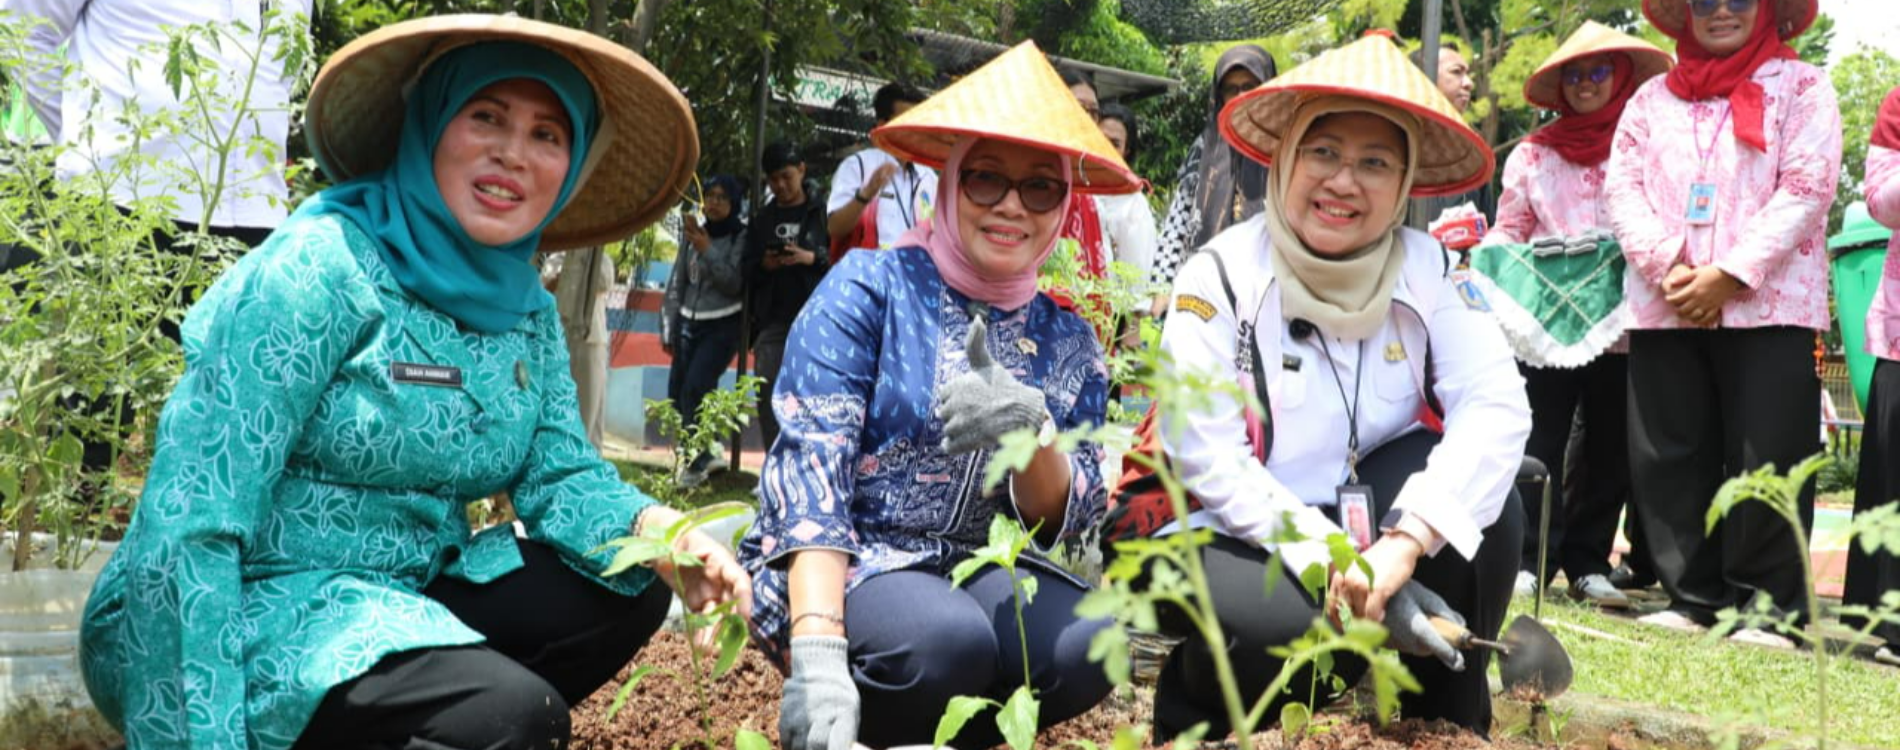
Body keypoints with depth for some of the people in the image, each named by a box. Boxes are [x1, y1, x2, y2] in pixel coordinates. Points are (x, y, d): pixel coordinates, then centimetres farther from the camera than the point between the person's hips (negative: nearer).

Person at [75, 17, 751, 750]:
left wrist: (654, 533, -19)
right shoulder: (322, 268, -18)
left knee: (629, 591, -5)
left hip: (400, 602, 8)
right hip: (256, 615, -8)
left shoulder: (526, 310, 7)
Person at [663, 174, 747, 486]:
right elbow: (677, 283, 14)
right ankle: (709, 454, 21)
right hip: (689, 324, 6)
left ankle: (697, 463, -9)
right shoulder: (695, 233, 10)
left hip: (722, 326, -6)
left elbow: (733, 284, -14)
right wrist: (668, 328, 12)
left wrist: (707, 250, -18)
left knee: (694, 388, -19)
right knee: (676, 395, 5)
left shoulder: (742, 237, -5)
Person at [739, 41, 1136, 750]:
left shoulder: (1068, 342, 5)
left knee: (1089, 646, -26)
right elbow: (810, 470, -19)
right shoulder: (867, 290, -8)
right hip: (832, 565, -4)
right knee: (948, 639, -35)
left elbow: (1063, 522, -2)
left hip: (973, 571, 4)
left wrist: (1030, 435, -27)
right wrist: (817, 652, -34)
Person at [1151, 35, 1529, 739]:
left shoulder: (1428, 268, -5)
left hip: (1364, 520, 3)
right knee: (1283, 629, -34)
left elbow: (1496, 404, -20)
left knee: (1487, 502, -24)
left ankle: (1450, 719, -4)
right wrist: (1338, 566, -30)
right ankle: (1195, 708, 2)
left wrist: (1401, 544, -36)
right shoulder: (1220, 277, -14)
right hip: (1235, 541, -3)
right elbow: (1208, 460, -20)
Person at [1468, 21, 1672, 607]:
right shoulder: (1533, 153, 10)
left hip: (1621, 317, 0)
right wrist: (1472, 280, -5)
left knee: (1610, 449, 6)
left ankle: (1589, 563, 14)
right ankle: (1529, 559, 2)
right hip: (1547, 315, 0)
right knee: (1539, 445, -2)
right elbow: (1508, 234, 11)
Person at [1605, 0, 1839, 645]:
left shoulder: (1802, 87, 6)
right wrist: (1668, 268, -10)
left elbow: (1806, 188, -5)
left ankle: (1768, 604, 6)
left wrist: (1732, 274, -14)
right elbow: (1622, 187, 7)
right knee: (1668, 455, 4)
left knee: (1768, 460, -5)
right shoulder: (1652, 98, 17)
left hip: (1768, 304, -4)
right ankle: (1694, 594, 14)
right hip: (1664, 307, 4)